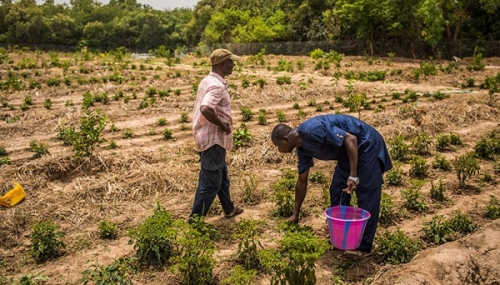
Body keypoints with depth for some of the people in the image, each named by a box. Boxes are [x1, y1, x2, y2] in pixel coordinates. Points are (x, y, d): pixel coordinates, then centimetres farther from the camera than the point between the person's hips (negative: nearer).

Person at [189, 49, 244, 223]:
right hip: (213, 139, -10)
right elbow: (206, 109, -37)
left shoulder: (208, 81, 11)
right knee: (210, 183, -1)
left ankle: (229, 209, 42)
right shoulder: (217, 85, -21)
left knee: (222, 176, 24)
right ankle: (194, 222, 7)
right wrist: (223, 125, -22)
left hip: (208, 136, 10)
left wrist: (222, 124, 9)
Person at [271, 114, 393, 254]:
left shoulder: (313, 130, -28)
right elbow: (302, 181, 12)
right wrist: (296, 213, 18)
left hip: (367, 144, -9)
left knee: (366, 195, -6)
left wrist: (353, 176, -31)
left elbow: (350, 139, -30)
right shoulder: (302, 148, 2)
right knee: (337, 190, 7)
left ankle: (364, 246, 0)